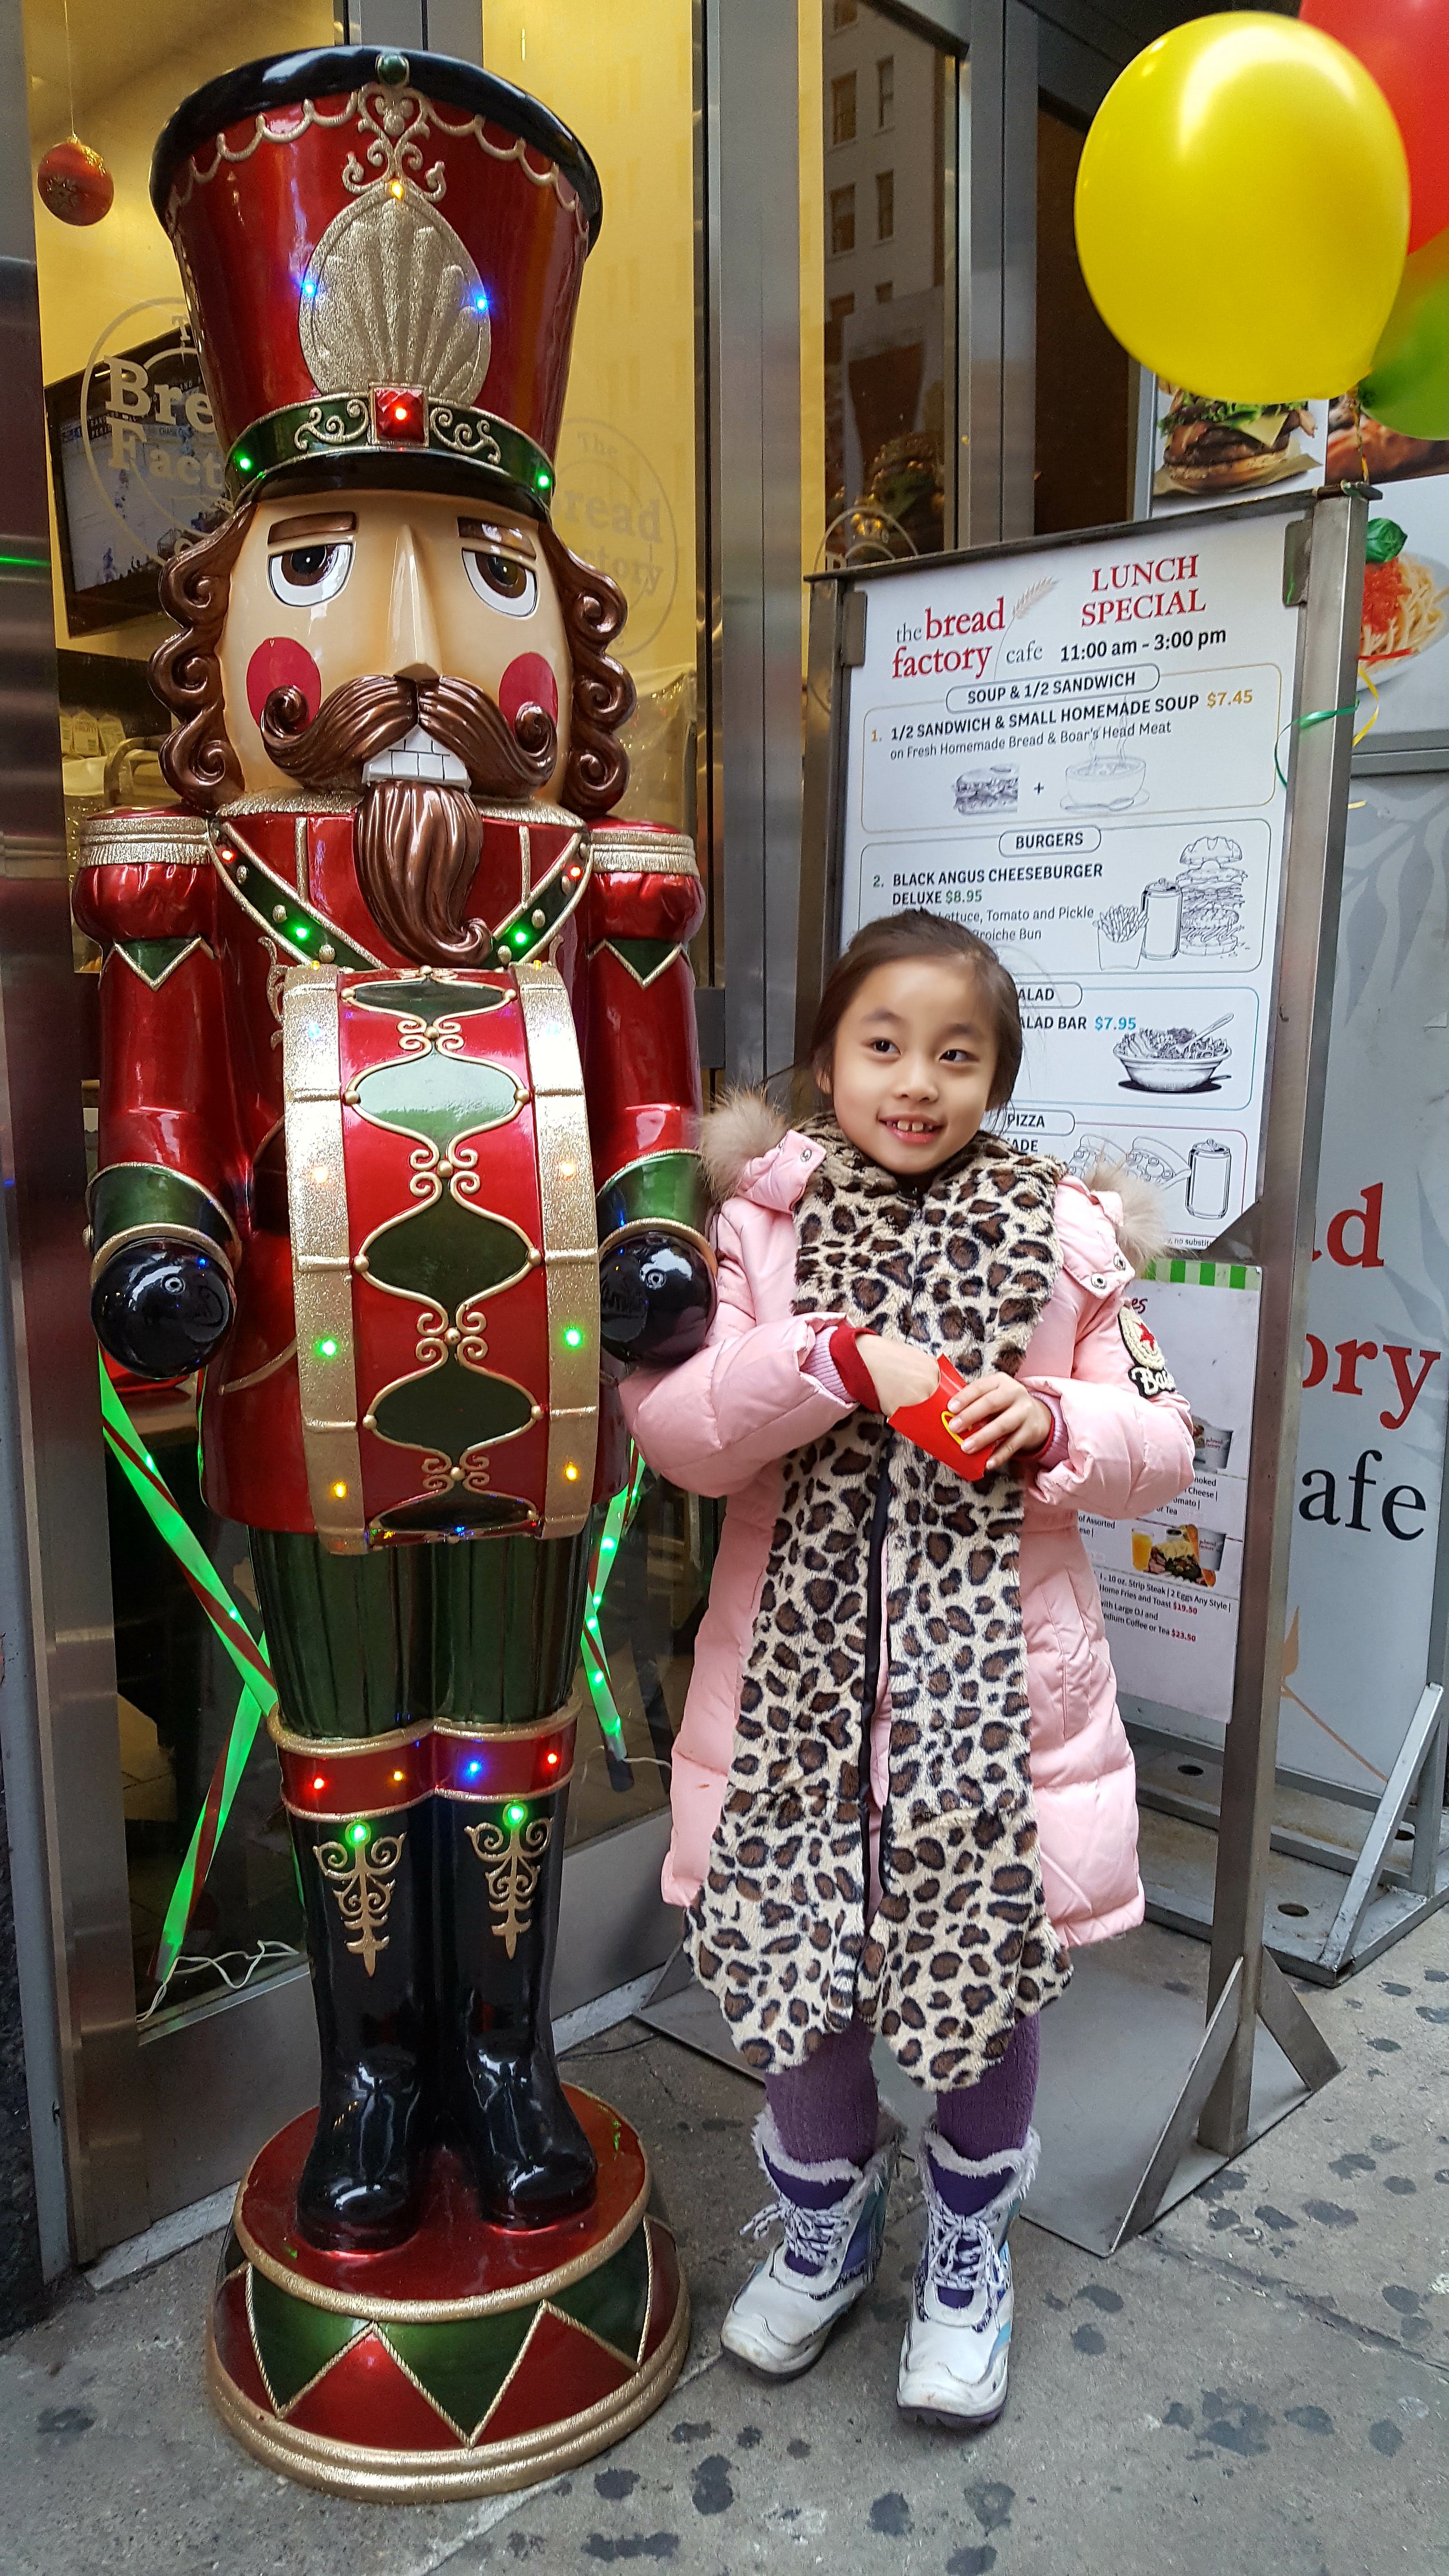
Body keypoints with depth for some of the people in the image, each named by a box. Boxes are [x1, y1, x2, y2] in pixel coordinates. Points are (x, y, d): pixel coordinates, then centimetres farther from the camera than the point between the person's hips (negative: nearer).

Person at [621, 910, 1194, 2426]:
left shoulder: (1059, 1232, 0)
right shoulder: (765, 1224, -1)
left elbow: (1162, 1445, 4)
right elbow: (673, 1431, -10)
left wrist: (1055, 1424, -16)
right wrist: (834, 1359, -22)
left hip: (996, 1673, 0)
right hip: (802, 1669, 0)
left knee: (994, 1963, 12)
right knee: (797, 1957, 13)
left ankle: (968, 2250, 42)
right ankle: (824, 2225, 44)